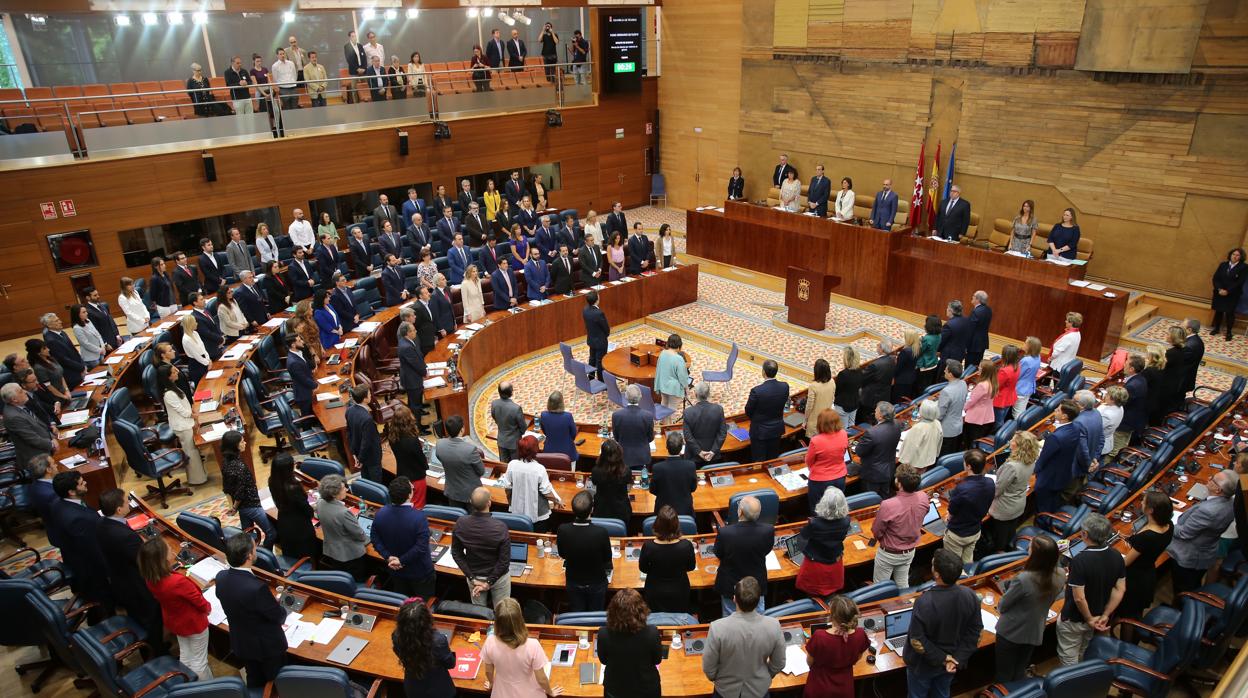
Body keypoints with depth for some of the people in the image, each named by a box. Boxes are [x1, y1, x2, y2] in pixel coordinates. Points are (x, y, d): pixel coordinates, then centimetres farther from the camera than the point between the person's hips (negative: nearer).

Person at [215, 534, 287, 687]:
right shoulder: (257, 587, -39)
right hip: (267, 645, -6)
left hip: (240, 643, 6)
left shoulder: (221, 577, -18)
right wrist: (276, 604, -1)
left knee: (255, 683, 29)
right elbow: (280, 617, -23)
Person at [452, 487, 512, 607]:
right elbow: (505, 560, -23)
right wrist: (489, 582, -12)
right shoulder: (500, 527, -29)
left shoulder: (460, 523, -20)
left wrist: (472, 578, -6)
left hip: (474, 575, 3)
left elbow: (456, 553, -9)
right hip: (498, 576, -3)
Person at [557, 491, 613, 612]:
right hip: (597, 583, -1)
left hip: (573, 583, 2)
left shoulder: (563, 530, -28)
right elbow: (607, 558, -14)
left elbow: (562, 554, -7)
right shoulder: (601, 532, -34)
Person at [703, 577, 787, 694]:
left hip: (726, 690, -1)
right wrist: (764, 678, 11)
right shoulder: (773, 626, -24)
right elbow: (778, 665, -8)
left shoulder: (718, 628, -30)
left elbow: (708, 668, -16)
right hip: (759, 689, 1)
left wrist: (717, 680, 5)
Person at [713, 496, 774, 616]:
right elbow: (766, 551, -7)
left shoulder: (725, 532, -33)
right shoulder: (768, 530, -28)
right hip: (757, 584, 2)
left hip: (731, 586, -1)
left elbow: (718, 554, -12)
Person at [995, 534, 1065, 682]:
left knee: (1004, 676, 16)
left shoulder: (1023, 580, -35)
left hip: (1010, 632, -5)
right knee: (1020, 673, 25)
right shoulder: (1061, 575, -17)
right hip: (1035, 633, 5)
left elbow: (1002, 606, -18)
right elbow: (1048, 601, 2)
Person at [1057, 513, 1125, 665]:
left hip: (1074, 619, -7)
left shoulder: (1080, 560, -34)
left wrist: (1089, 619, -13)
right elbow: (1120, 590, -5)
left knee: (1069, 658, 15)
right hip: (1097, 615, 7)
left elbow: (1079, 598, -29)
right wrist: (1105, 615, 0)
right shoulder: (1117, 556, -13)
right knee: (1082, 654, 30)